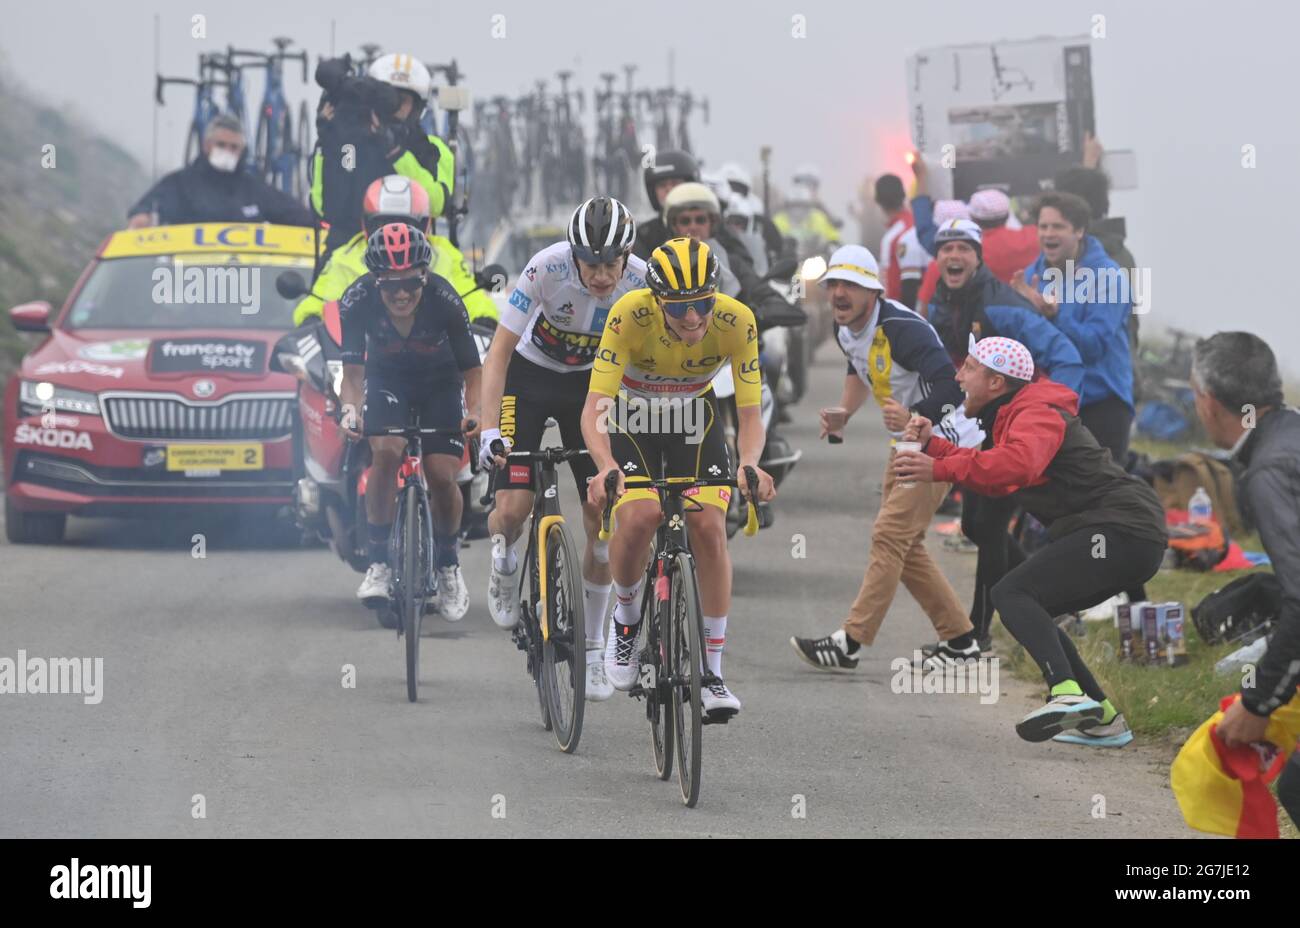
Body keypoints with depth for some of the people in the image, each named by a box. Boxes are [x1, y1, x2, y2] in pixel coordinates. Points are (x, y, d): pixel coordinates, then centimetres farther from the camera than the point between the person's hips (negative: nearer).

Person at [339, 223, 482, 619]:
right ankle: (379, 562, -16)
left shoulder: (445, 301, -31)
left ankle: (449, 564, 15)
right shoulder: (357, 301, -28)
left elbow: (471, 371, -23)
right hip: (387, 381, 0)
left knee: (441, 475, -13)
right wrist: (351, 408, -40)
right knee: (386, 451, -27)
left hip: (439, 383, 0)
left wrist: (475, 412, -40)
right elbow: (353, 371, -21)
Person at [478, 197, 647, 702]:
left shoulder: (642, 284, -24)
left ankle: (592, 648, 8)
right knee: (513, 511, -17)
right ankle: (505, 561, 21)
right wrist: (489, 428, -37)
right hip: (529, 379, -2)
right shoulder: (547, 269, -30)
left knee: (603, 518, -7)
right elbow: (499, 352, -27)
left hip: (589, 385, 2)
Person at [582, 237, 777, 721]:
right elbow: (594, 408, -34)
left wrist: (749, 464, -45)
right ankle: (626, 618, 3)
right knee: (637, 517, -27)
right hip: (632, 415, -2)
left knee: (709, 525, -18)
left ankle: (713, 671, -8)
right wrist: (605, 464, -53)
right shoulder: (630, 315, -33)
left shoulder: (736, 322, -28)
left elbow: (750, 415, -24)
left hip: (695, 415, 2)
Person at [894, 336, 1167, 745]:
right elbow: (993, 477, 27)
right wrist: (933, 446, 16)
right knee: (1030, 611, 17)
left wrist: (940, 470, -32)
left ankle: (1067, 692, -38)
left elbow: (1020, 464, -32)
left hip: (1121, 531, -11)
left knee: (1012, 593, -18)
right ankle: (1104, 719, 14)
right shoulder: (1016, 415, 24)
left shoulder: (1038, 415, -10)